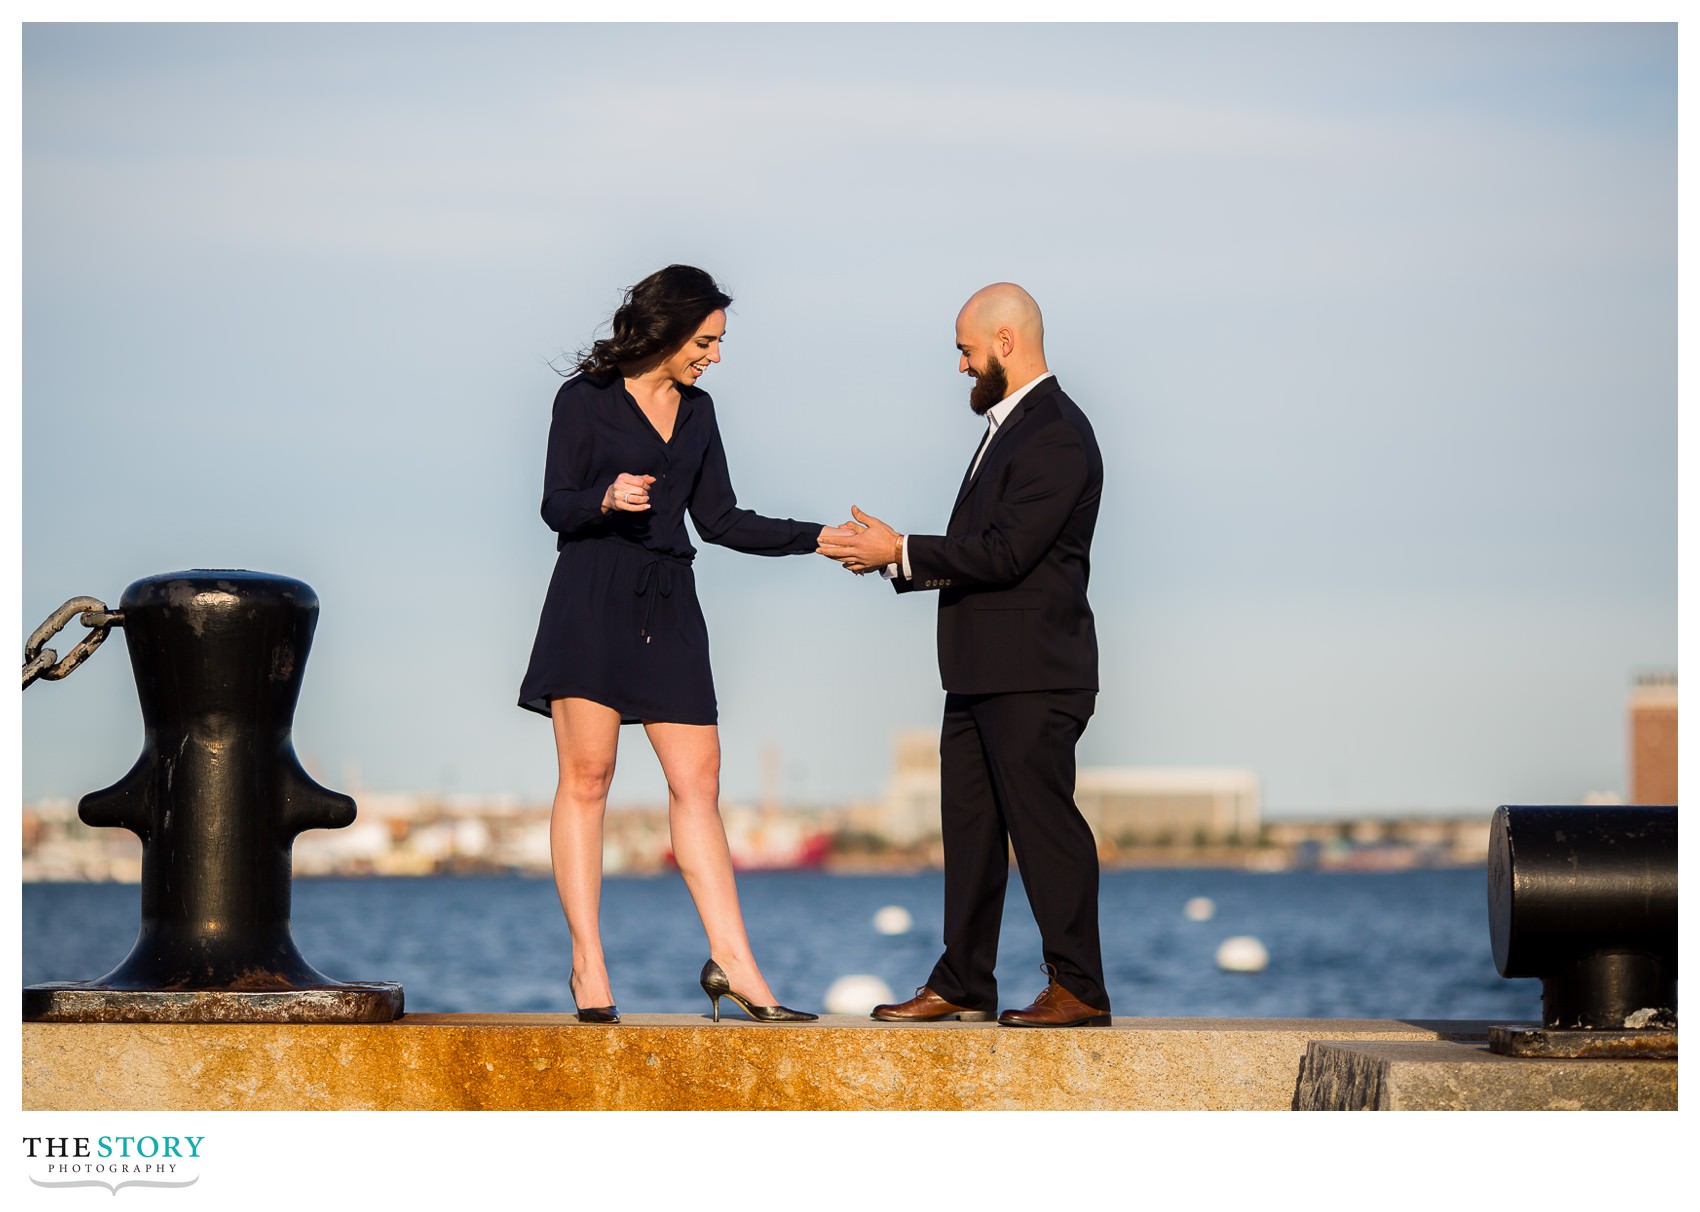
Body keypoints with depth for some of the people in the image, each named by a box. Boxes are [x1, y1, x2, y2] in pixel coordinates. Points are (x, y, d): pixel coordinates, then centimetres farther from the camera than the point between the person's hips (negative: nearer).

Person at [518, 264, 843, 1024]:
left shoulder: (696, 411, 16)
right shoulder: (585, 399, 1)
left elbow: (719, 519, 17)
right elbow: (556, 506, -3)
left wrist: (816, 539, 11)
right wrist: (606, 501, -23)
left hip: (668, 606, 5)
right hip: (593, 599, -5)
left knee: (698, 781, -2)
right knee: (586, 777, -6)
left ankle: (732, 961, -5)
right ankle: (587, 965, -4)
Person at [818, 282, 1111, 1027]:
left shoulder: (1057, 435, -14)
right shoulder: (1010, 426, 19)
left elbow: (1005, 553, -21)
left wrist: (902, 553, -15)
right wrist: (892, 555, 10)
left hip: (1032, 677, -10)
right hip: (981, 674, 10)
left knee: (1042, 821, -7)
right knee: (969, 826, 11)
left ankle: (1078, 988, -2)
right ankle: (962, 985, 17)